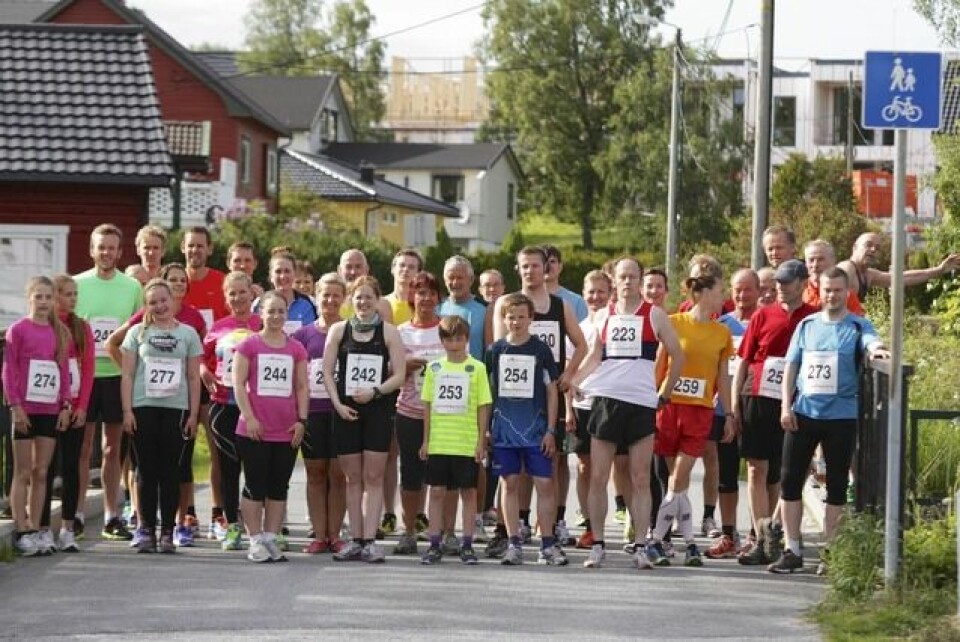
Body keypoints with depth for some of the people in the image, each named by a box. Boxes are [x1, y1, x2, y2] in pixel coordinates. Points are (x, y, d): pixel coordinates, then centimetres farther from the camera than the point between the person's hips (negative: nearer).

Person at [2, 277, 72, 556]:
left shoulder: (60, 333, 9)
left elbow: (64, 371, 12)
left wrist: (65, 406, 5)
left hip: (51, 410, 4)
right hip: (25, 411, -4)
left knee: (41, 473, 6)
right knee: (23, 472, -1)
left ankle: (34, 529, 10)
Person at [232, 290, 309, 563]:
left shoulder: (296, 349, 9)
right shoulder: (249, 345, -1)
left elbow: (302, 387, 10)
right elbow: (239, 383, -4)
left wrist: (301, 420, 1)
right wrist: (249, 417, -11)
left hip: (287, 432, 3)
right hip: (254, 431, -3)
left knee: (278, 488, 7)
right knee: (255, 486, 0)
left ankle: (271, 539, 13)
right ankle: (255, 542, 3)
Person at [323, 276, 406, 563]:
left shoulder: (388, 332, 3)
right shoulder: (339, 330, 7)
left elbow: (399, 375, -1)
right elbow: (327, 372, 4)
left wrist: (375, 391, -15)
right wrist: (337, 403, -7)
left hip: (378, 411, -1)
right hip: (346, 411, 1)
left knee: (373, 477, -2)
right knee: (353, 478, 5)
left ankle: (369, 540, -3)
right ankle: (356, 540, 9)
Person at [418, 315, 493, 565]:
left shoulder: (476, 368, -1)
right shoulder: (434, 367, 7)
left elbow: (483, 407, 0)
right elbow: (427, 405, 10)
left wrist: (481, 442, -4)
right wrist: (426, 439, 7)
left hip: (467, 444, -2)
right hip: (438, 443, 2)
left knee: (468, 491, 4)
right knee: (437, 491, 4)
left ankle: (467, 545, 12)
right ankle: (434, 545, 10)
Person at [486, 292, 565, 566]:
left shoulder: (541, 350, 1)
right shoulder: (495, 350, 5)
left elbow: (552, 391, 3)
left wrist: (550, 430, -2)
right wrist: (485, 428, 5)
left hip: (536, 428, -1)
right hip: (504, 428, 1)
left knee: (545, 483, -4)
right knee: (510, 484, 5)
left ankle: (547, 545, 3)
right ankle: (514, 544, 10)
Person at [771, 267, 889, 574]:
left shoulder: (857, 327, 0)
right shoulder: (807, 325, 10)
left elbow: (872, 342, -21)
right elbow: (791, 365, 10)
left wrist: (877, 350, -45)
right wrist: (786, 405, 1)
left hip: (841, 417, -3)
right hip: (803, 413, 3)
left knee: (837, 485, 4)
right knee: (790, 480, 2)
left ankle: (830, 554, 11)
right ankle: (792, 551, 10)